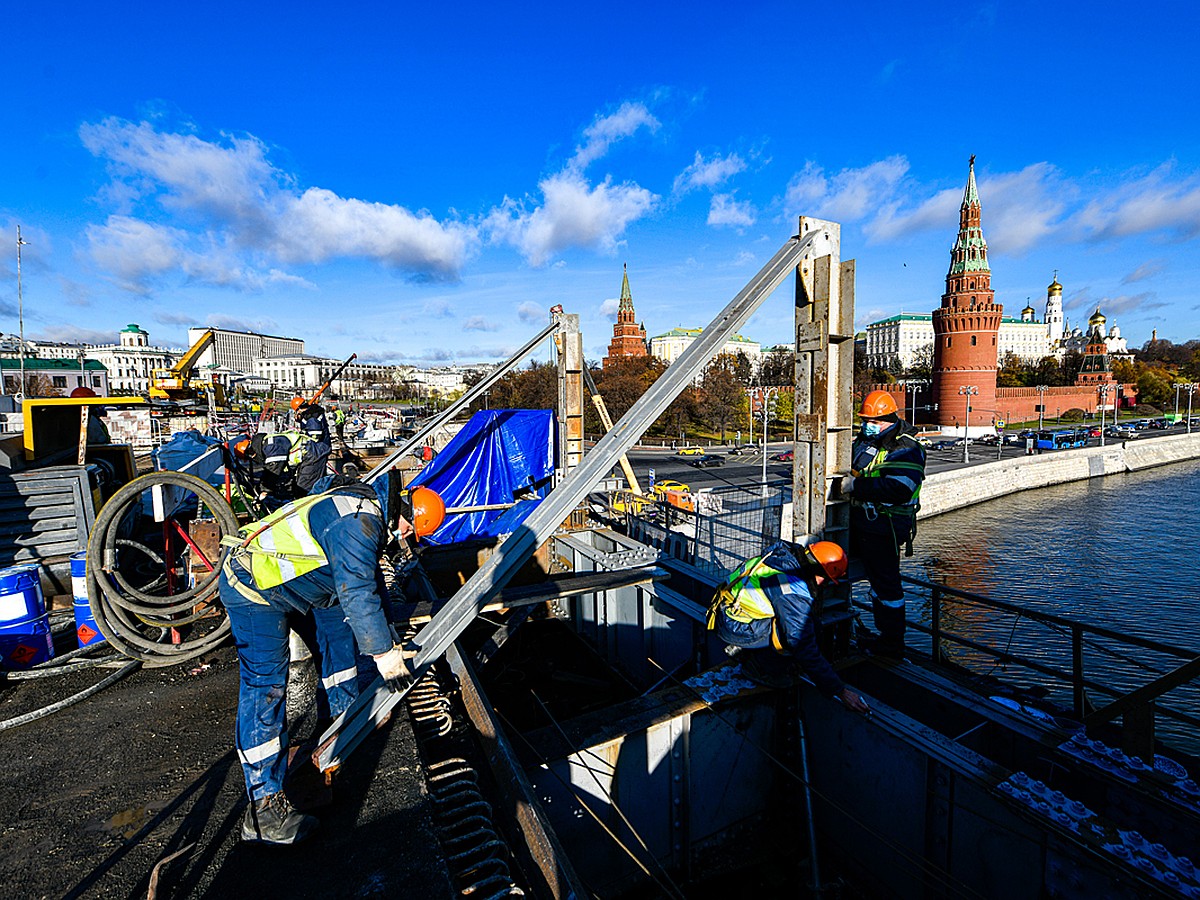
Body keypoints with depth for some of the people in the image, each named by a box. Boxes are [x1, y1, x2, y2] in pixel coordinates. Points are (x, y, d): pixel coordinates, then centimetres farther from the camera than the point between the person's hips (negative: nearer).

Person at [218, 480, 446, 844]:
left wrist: (386, 632, 21)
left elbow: (370, 580, 17)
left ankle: (346, 714, 37)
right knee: (265, 686, -10)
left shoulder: (370, 513, 6)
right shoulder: (358, 523, -28)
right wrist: (382, 651, -22)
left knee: (337, 622, 19)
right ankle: (263, 808, -3)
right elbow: (357, 593, -30)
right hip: (252, 587, -11)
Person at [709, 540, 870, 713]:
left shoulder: (783, 553, -3)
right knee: (798, 632, -17)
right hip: (733, 628, -9)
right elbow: (806, 651, -22)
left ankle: (741, 648, 20)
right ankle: (760, 664, 4)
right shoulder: (794, 595, -26)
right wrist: (840, 691, -16)